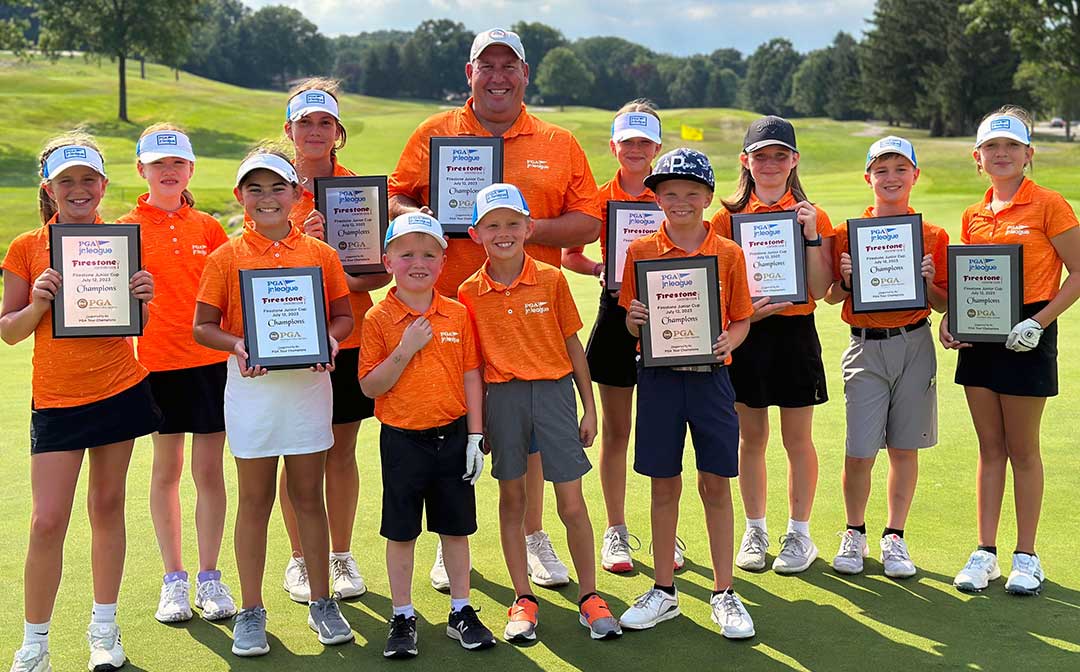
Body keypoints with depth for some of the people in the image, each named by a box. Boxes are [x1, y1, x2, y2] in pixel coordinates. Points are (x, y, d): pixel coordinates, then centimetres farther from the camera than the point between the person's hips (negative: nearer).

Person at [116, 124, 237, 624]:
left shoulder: (207, 227, 5)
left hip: (211, 360, 1)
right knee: (166, 469, 10)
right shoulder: (128, 228, 1)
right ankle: (173, 579, 21)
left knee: (209, 470, 4)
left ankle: (209, 578, 16)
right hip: (159, 362, -1)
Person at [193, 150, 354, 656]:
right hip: (251, 385, -1)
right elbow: (203, 326, 0)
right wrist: (236, 344, -19)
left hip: (309, 382, 1)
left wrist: (330, 338, -13)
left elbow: (343, 316, 8)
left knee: (309, 496, 9)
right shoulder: (226, 257, 0)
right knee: (255, 500, 7)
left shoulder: (320, 254, 3)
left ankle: (322, 603, 22)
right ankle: (251, 613, 17)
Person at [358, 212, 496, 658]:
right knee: (401, 532, 8)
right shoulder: (379, 318, -6)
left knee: (455, 527, 12)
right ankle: (403, 618, 22)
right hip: (402, 438, -2)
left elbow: (471, 377, 3)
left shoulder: (457, 314, 0)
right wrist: (405, 350, -20)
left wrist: (476, 437, 0)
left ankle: (461, 612, 26)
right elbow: (370, 387, -8)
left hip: (452, 435, 2)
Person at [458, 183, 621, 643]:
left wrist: (589, 408, 5)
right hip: (502, 398, 1)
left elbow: (572, 346, 4)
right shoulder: (470, 293, 0)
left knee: (572, 504, 1)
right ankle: (523, 600, 22)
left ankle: (589, 597, 15)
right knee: (511, 500, 10)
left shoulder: (551, 280, -2)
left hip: (554, 392, -1)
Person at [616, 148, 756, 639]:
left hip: (710, 377, 0)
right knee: (664, 485, 8)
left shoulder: (728, 254, 1)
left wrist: (729, 341, -15)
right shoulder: (641, 251, 1)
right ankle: (663, 591, 21)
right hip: (659, 377, 1)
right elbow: (632, 324, 6)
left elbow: (741, 319, 5)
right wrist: (635, 318, -16)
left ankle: (724, 594, 16)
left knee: (716, 484, 4)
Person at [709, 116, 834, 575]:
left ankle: (799, 534, 17)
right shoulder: (728, 217, 3)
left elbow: (821, 290, -6)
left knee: (797, 438, 5)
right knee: (750, 437, 8)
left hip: (795, 333, -1)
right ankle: (754, 532, 21)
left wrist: (811, 236, -16)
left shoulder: (812, 216, 1)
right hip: (745, 333, 1)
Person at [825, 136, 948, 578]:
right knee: (859, 452, -2)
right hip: (866, 346, -1)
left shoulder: (933, 236, 4)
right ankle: (854, 534, 19)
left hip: (914, 345, 1)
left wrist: (927, 281, -12)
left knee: (904, 447, 6)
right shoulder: (848, 232, 2)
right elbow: (830, 297, 8)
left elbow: (943, 305, 6)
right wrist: (846, 280, -12)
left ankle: (894, 537, 20)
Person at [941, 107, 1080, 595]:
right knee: (990, 448, 10)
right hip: (979, 335, 5)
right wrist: (948, 319, -2)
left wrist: (1040, 321, -17)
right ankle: (985, 553, 17)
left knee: (1022, 450, 3)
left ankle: (1026, 557, 15)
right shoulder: (974, 216, 9)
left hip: (1026, 336, -5)